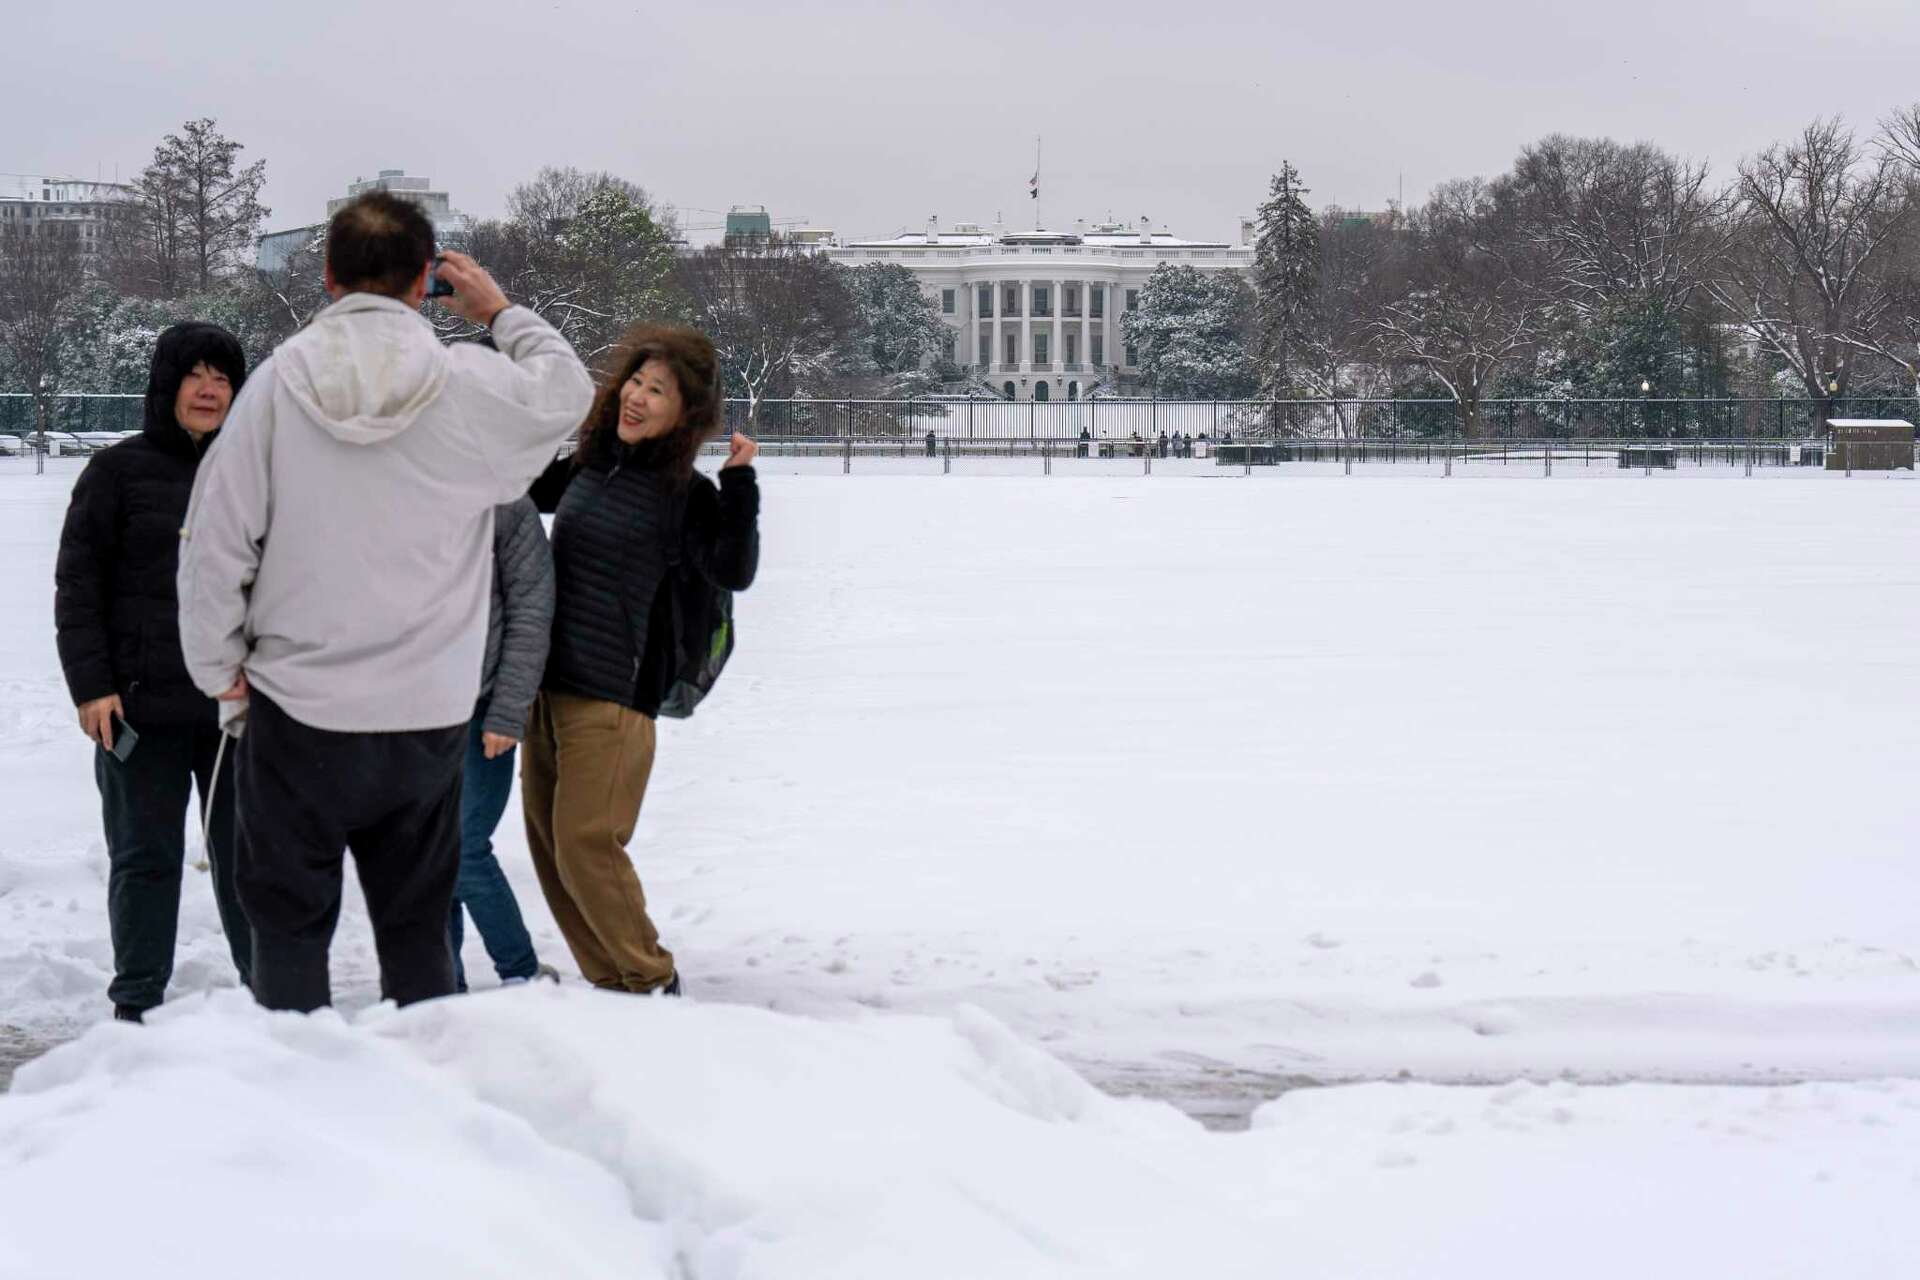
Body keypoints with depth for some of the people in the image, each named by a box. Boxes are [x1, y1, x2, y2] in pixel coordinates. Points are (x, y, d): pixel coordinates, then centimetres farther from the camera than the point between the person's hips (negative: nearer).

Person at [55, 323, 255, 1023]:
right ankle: (135, 1003, 14)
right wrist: (90, 684, -8)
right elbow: (77, 583, -1)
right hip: (143, 706, -2)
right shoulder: (119, 470, 0)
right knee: (146, 859, 4)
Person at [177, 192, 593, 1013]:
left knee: (288, 927, 10)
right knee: (417, 928, 14)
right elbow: (568, 392, 12)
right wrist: (502, 314, 23)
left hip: (296, 708, -1)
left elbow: (216, 539, -5)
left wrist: (220, 666, 6)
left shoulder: (278, 382, -8)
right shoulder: (473, 387, -9)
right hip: (428, 714, 1)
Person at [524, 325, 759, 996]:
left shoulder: (684, 493, -7)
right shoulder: (587, 466, 9)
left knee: (585, 845, -8)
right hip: (544, 682, 7)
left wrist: (740, 487, -27)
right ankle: (610, 982, 19)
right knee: (547, 841, 9)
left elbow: (732, 573, -19)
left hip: (613, 694, -7)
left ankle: (651, 980, 9)